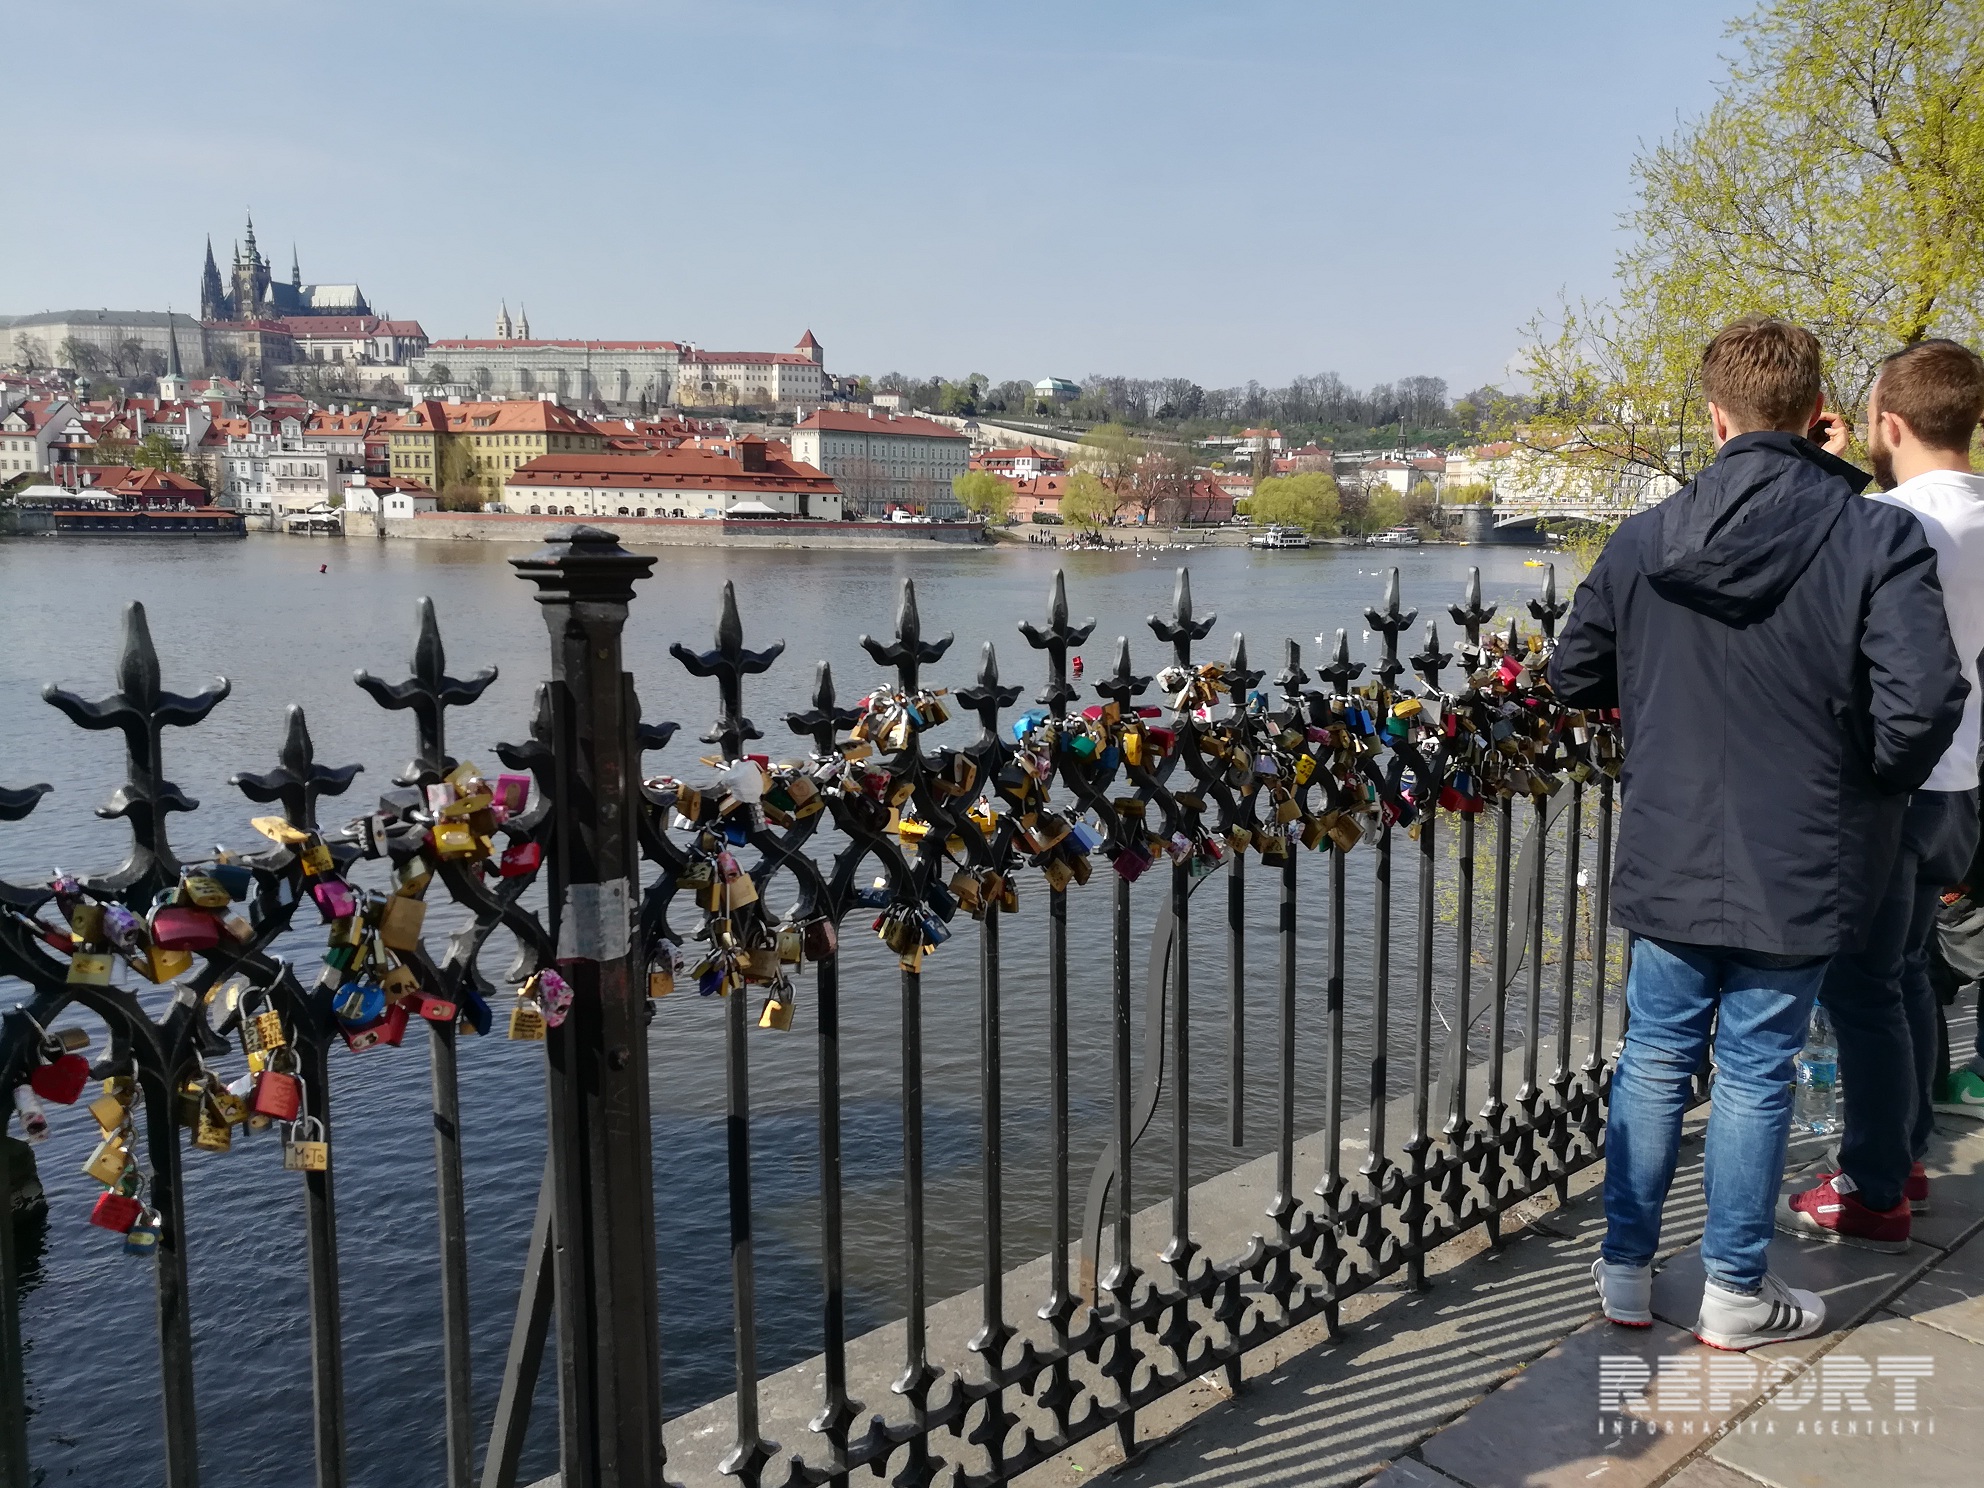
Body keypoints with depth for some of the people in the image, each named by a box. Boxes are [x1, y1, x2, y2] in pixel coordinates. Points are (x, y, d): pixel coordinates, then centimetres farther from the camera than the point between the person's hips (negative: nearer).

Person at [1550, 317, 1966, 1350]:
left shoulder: (1645, 538, -2)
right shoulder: (1876, 538, -12)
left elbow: (1571, 679, 6)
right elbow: (1923, 700, -21)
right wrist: (1872, 792, -2)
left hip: (1667, 859, 3)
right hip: (1798, 872, -2)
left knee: (1654, 1060, 15)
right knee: (1755, 1073, 9)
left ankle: (1625, 1270, 27)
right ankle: (1735, 1292, 24)